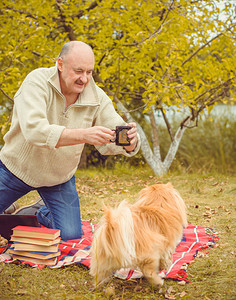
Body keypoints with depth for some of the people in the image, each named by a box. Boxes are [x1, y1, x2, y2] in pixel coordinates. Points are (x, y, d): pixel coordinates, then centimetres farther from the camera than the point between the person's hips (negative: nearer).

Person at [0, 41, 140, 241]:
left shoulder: (97, 97, -15)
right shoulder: (37, 82, -26)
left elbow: (113, 142, -18)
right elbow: (34, 131, -41)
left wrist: (130, 140, -43)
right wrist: (84, 135, -52)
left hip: (60, 178, 2)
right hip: (17, 168, -2)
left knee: (71, 236, 0)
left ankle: (42, 215, 33)